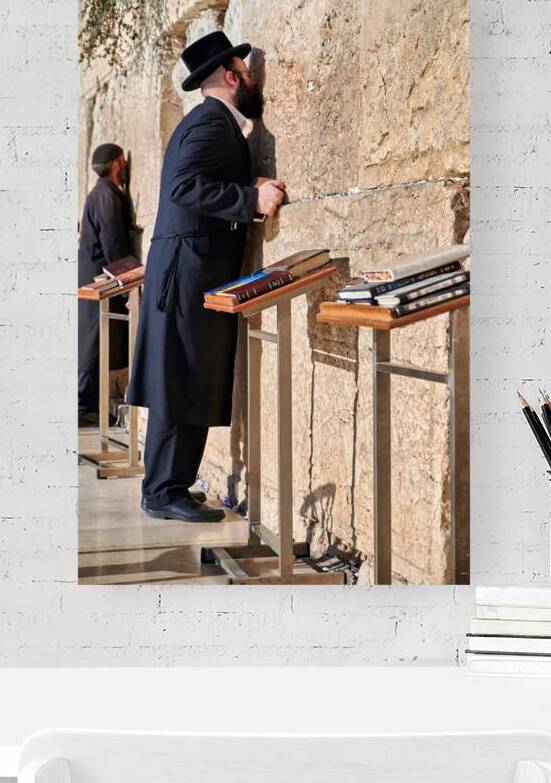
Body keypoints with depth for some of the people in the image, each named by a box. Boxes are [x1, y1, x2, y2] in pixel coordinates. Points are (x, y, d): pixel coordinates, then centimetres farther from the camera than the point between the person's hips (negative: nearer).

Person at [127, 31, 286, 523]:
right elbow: (184, 185, -25)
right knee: (185, 382, -8)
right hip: (193, 269, -10)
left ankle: (168, 484, 17)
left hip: (195, 272, 10)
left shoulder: (213, 122, 21)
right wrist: (252, 198, -26)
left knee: (186, 383, 12)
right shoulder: (212, 122, -12)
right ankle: (164, 493, -4)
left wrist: (252, 195, 12)